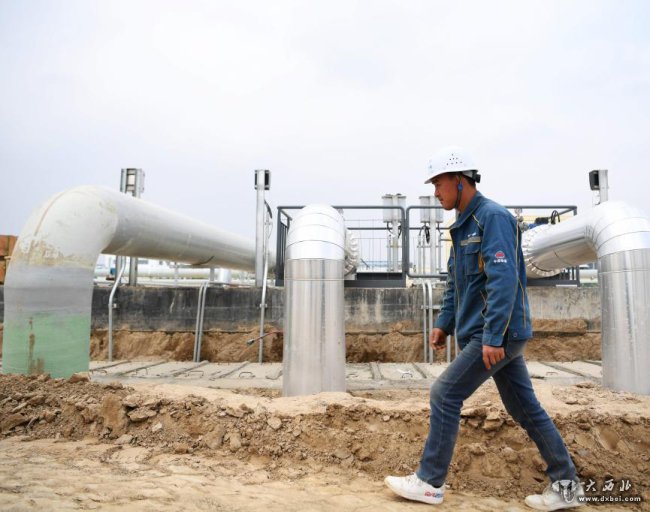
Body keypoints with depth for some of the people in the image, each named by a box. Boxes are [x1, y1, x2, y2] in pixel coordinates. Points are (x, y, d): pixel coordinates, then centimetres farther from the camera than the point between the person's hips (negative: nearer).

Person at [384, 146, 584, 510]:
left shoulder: (493, 216, -14)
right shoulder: (463, 226, 15)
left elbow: (504, 279, -23)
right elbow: (456, 283, 19)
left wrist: (493, 337, -26)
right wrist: (444, 324, 14)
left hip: (501, 333, -9)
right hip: (495, 334, 10)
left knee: (445, 395, -6)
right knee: (525, 408, 14)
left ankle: (430, 482, 6)